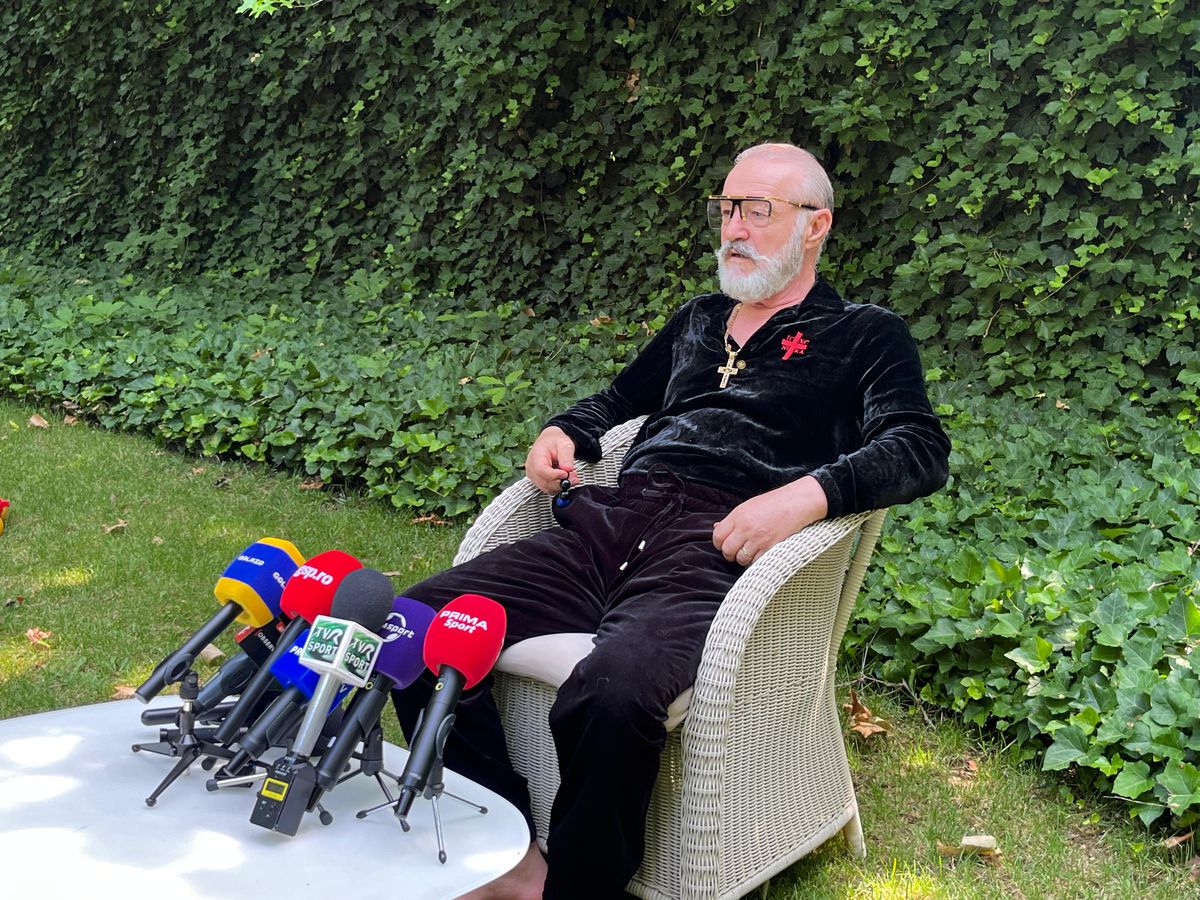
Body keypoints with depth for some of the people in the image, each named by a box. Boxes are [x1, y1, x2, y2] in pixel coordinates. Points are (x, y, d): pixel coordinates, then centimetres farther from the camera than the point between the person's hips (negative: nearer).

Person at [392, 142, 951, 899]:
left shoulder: (864, 336, 11)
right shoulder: (697, 321, 29)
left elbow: (921, 451, -3)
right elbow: (619, 399, 42)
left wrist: (808, 493, -21)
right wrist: (563, 433, 19)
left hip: (715, 552, -6)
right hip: (610, 525, 6)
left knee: (608, 697, -37)